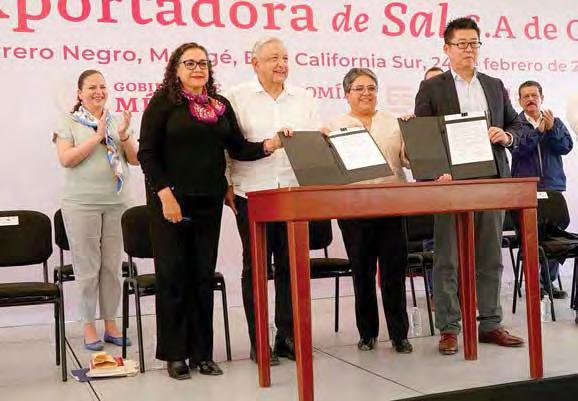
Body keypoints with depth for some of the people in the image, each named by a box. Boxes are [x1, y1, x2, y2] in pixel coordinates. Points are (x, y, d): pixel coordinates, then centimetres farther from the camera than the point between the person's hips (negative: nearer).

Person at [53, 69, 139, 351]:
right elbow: (66, 159, -11)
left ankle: (110, 324, 20)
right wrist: (97, 137, -15)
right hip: (82, 205, -3)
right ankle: (89, 328, 14)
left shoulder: (117, 121, 11)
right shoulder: (69, 123, 1)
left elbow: (135, 160, 7)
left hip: (117, 204, 3)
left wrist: (124, 136, -9)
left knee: (112, 267, 8)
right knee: (87, 268, 1)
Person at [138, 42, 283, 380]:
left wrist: (269, 145, -10)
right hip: (172, 199, -4)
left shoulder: (221, 105, 11)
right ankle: (175, 354, 12)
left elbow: (238, 148, 8)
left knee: (204, 275, 7)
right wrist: (165, 194, -16)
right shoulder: (163, 102, -2)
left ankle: (202, 352, 16)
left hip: (209, 200, 4)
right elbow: (148, 153, -7)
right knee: (174, 275, 1)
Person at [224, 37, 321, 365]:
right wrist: (226, 186, -6)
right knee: (255, 267, 3)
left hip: (295, 192, 3)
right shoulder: (237, 97, 4)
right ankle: (259, 342, 12)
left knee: (290, 265, 6)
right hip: (252, 193, -3)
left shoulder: (304, 98, 13)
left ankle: (288, 337, 17)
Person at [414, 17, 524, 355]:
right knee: (448, 259, -1)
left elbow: (515, 124, 19)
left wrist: (506, 136, -4)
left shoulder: (495, 86, 16)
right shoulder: (432, 88, 3)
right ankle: (449, 329, 7)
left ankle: (490, 324, 18)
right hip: (451, 182, -4)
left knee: (490, 257, 8)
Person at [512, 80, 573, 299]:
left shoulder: (555, 122, 13)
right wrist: (538, 130, -17)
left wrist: (552, 129, -11)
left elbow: (566, 147, 2)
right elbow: (517, 148, -11)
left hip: (553, 186, 3)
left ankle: (549, 281, 11)